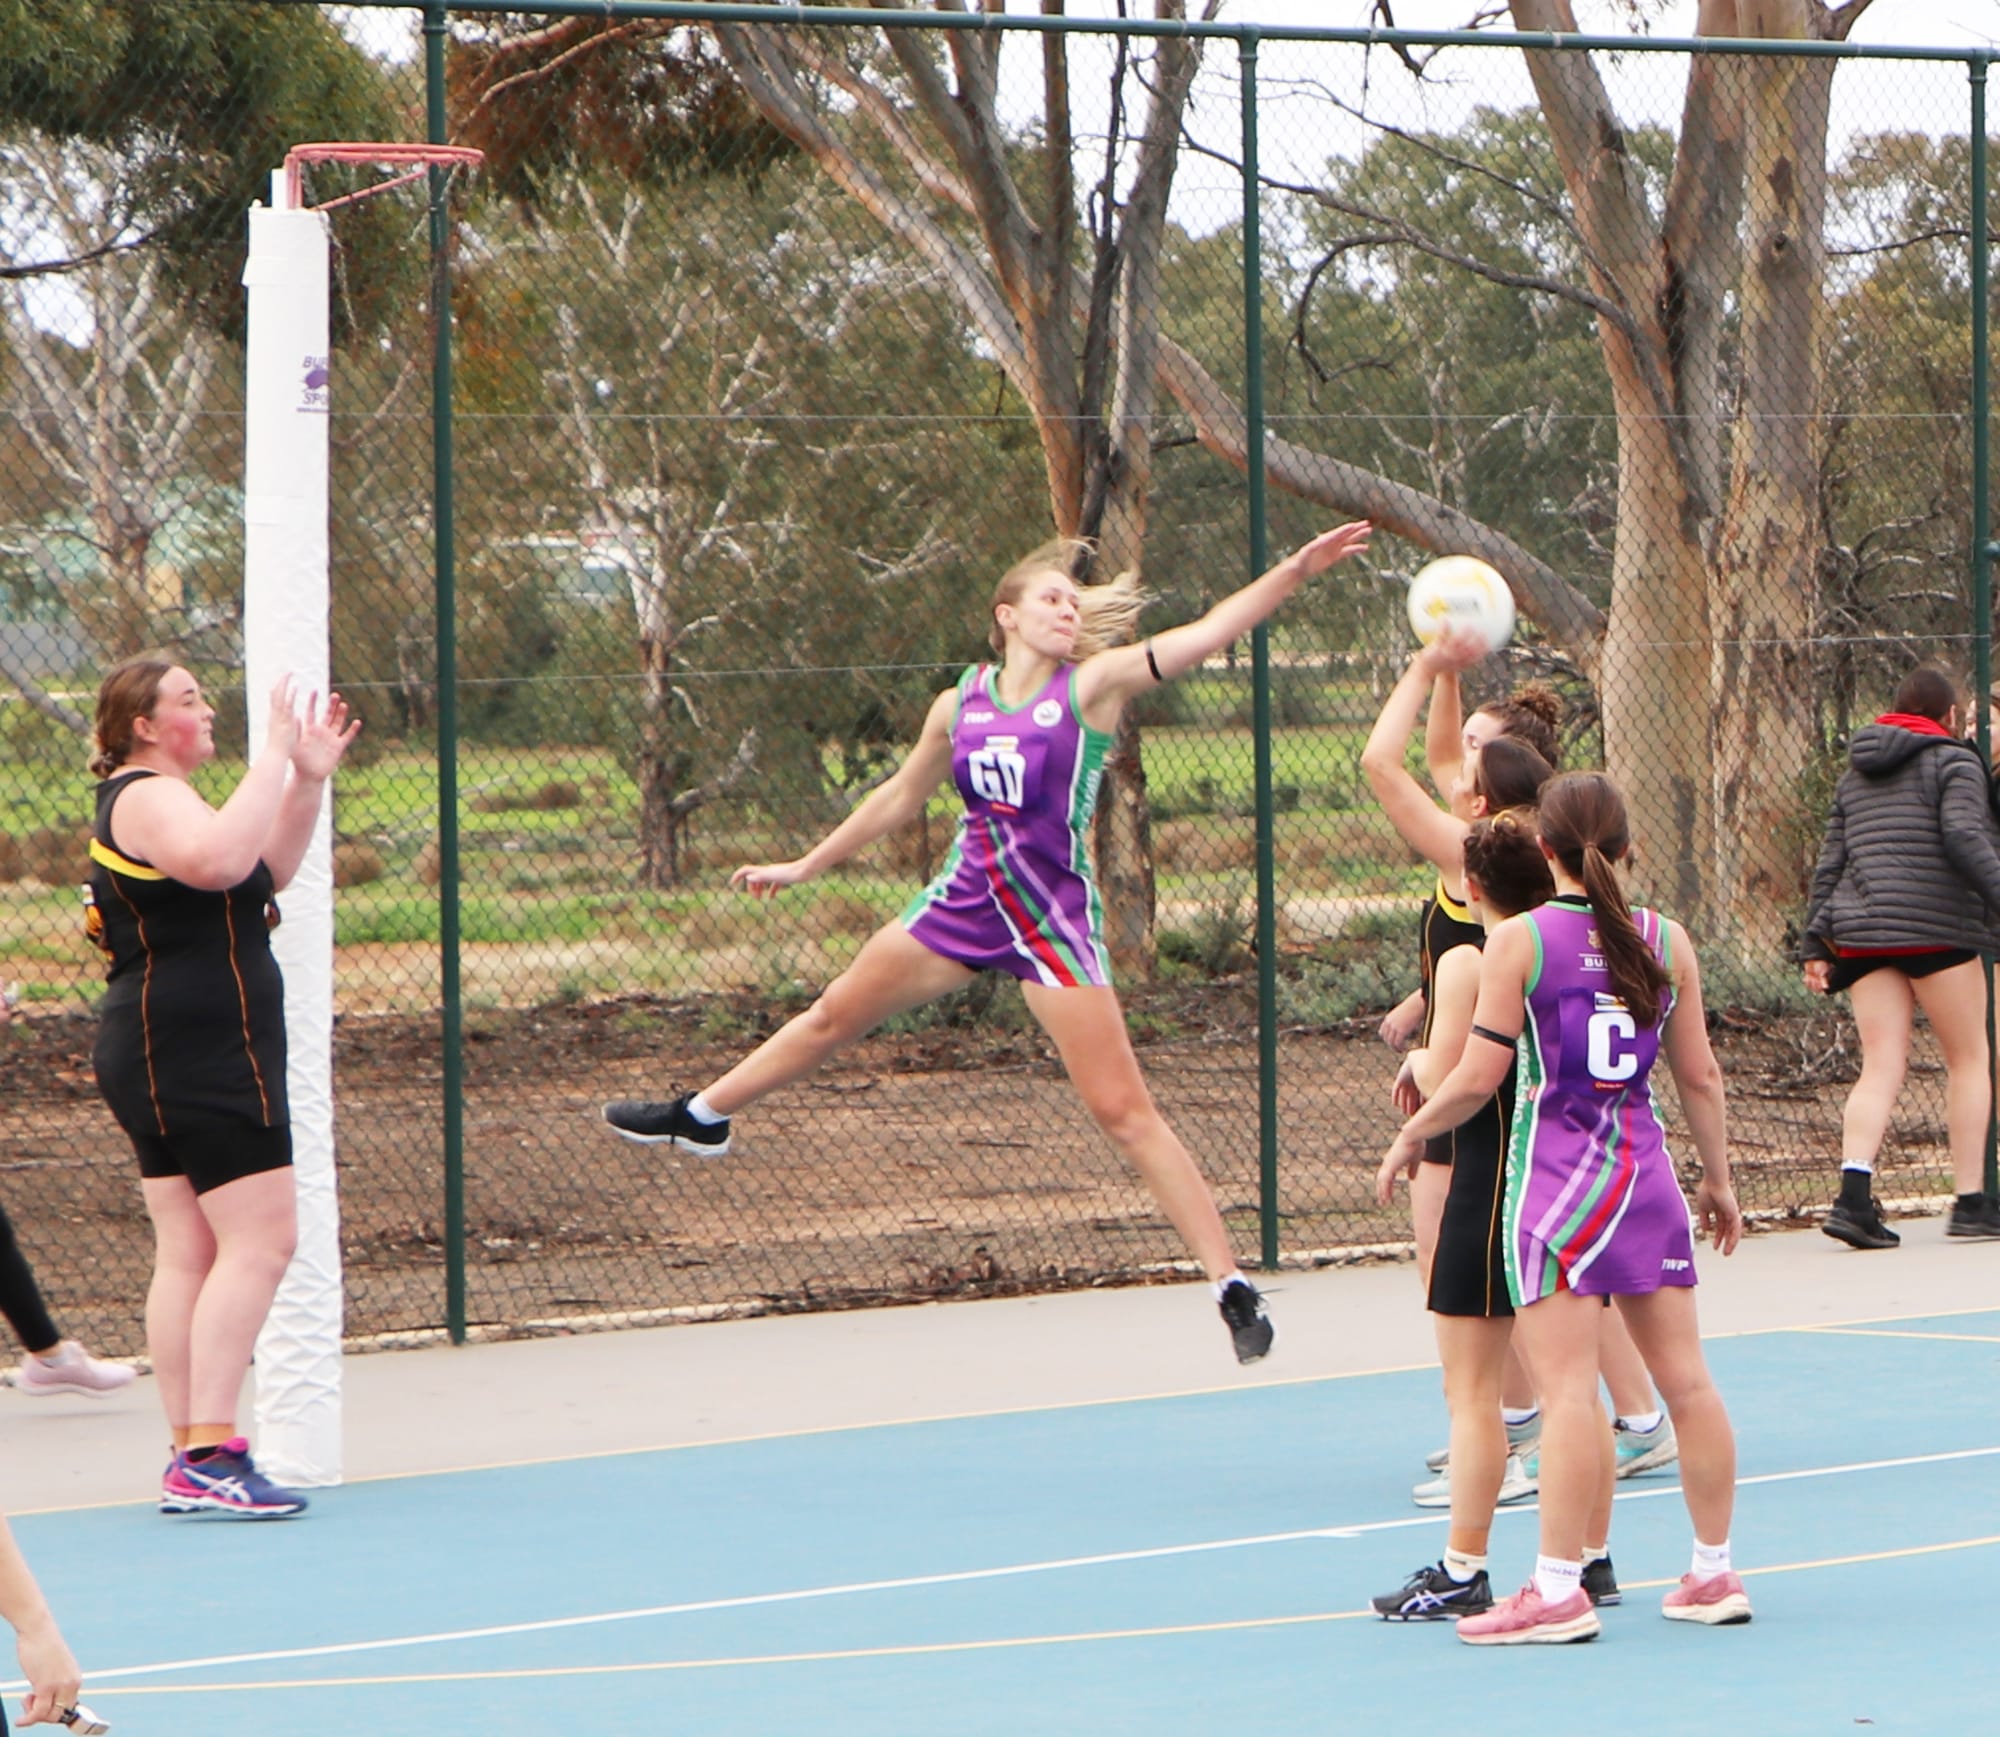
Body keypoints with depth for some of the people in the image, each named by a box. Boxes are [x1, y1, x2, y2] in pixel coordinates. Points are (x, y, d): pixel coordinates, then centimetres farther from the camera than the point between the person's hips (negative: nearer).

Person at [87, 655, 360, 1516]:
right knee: (259, 1240, -14)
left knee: (187, 1253, 8)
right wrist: (274, 757, -26)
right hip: (201, 1052, -11)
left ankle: (191, 1458, 8)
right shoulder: (147, 799, -12)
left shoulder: (150, 800, 21)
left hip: (158, 1054, 11)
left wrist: (309, 778, 15)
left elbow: (267, 873, 26)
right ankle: (209, 1455, -20)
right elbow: (219, 859, -34)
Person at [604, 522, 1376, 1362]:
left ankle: (1233, 1289, -6)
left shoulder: (1092, 685, -9)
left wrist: (1295, 570, -32)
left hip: (1053, 918, -5)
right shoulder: (961, 704, 4)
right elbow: (902, 796, 19)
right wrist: (803, 867, 26)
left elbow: (1209, 631, -19)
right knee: (835, 1014, 21)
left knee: (1123, 1109, -9)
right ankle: (703, 1118, 45)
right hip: (965, 902, 5)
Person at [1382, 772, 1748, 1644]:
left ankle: (1558, 1589, -8)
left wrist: (1411, 1135, 6)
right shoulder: (1667, 941, 4)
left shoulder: (1519, 940, -8)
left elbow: (1479, 1078, -10)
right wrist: (1718, 1180, 20)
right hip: (1646, 1173, 5)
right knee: (1685, 1377, 8)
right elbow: (1699, 1076, 8)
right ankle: (1714, 1571, 16)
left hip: (1554, 1176, -5)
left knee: (1568, 1387, -7)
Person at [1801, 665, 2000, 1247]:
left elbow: (1830, 861, 16)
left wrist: (1816, 944, 15)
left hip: (1860, 932, 5)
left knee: (1881, 1066, 2)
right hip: (1936, 927, -5)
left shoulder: (1856, 773, 20)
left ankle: (1854, 1195, -18)